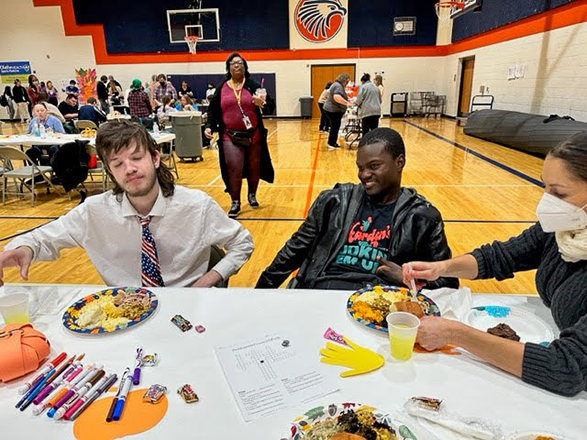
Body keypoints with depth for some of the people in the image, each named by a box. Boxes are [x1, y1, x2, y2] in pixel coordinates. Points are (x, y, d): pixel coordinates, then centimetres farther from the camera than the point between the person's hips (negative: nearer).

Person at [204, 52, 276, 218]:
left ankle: (252, 195, 33)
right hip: (230, 137, 0)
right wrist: (209, 126, -5)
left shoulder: (253, 86, 3)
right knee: (234, 169, -10)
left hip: (253, 136, 1)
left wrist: (262, 103, -22)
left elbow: (271, 106, 0)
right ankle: (235, 202, 4)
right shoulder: (221, 88, 7)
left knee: (254, 168, 10)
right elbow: (213, 111, 9)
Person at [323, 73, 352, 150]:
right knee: (335, 127, -6)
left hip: (331, 109, 11)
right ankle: (331, 144, -2)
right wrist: (346, 103, -33)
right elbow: (336, 97, -33)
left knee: (335, 127, 14)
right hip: (333, 111, -11)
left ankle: (332, 143, 20)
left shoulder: (336, 84, 19)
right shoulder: (338, 86, -17)